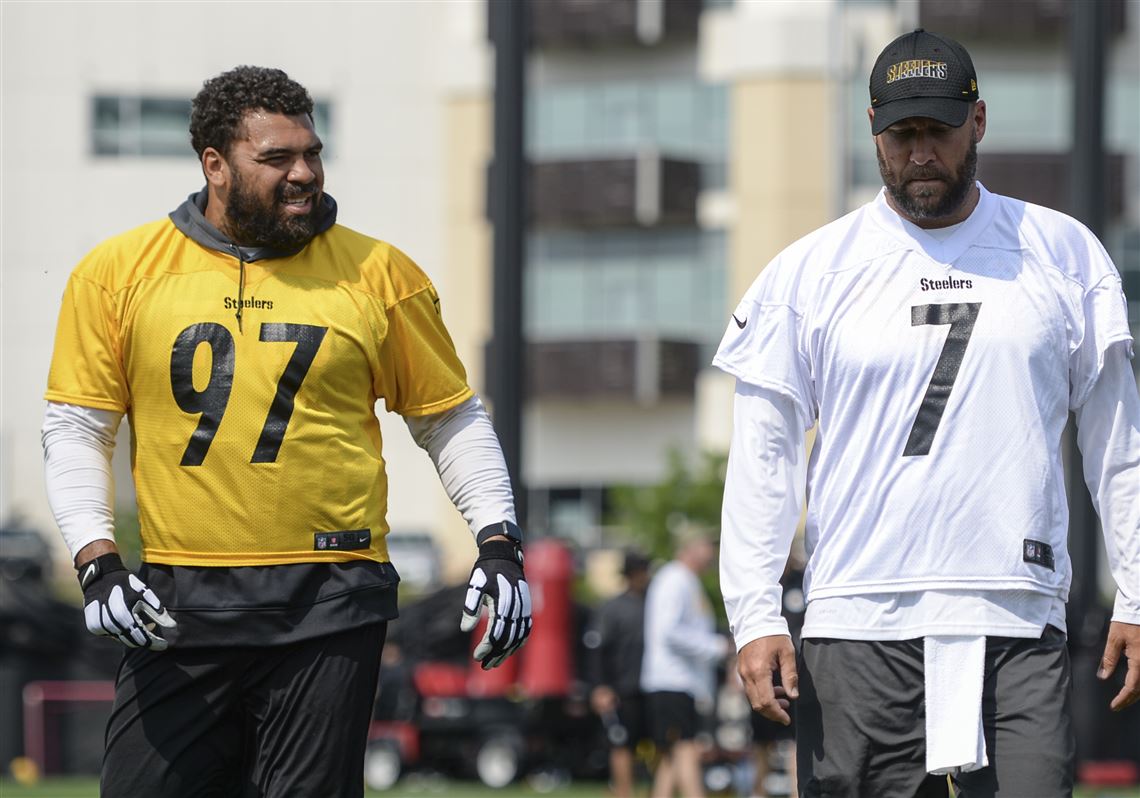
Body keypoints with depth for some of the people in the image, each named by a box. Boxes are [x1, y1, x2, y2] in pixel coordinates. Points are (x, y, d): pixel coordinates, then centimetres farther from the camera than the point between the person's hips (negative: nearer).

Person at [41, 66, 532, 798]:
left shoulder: (377, 274, 5)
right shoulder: (119, 272, 5)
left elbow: (453, 421, 12)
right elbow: (76, 431, 8)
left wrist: (498, 545, 0)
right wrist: (97, 563, -5)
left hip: (331, 607, -1)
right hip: (180, 607, 1)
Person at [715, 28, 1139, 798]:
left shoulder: (1065, 255, 9)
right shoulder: (810, 272, 6)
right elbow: (762, 455, 5)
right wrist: (755, 616, -4)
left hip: (1021, 628, 0)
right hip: (858, 631, 0)